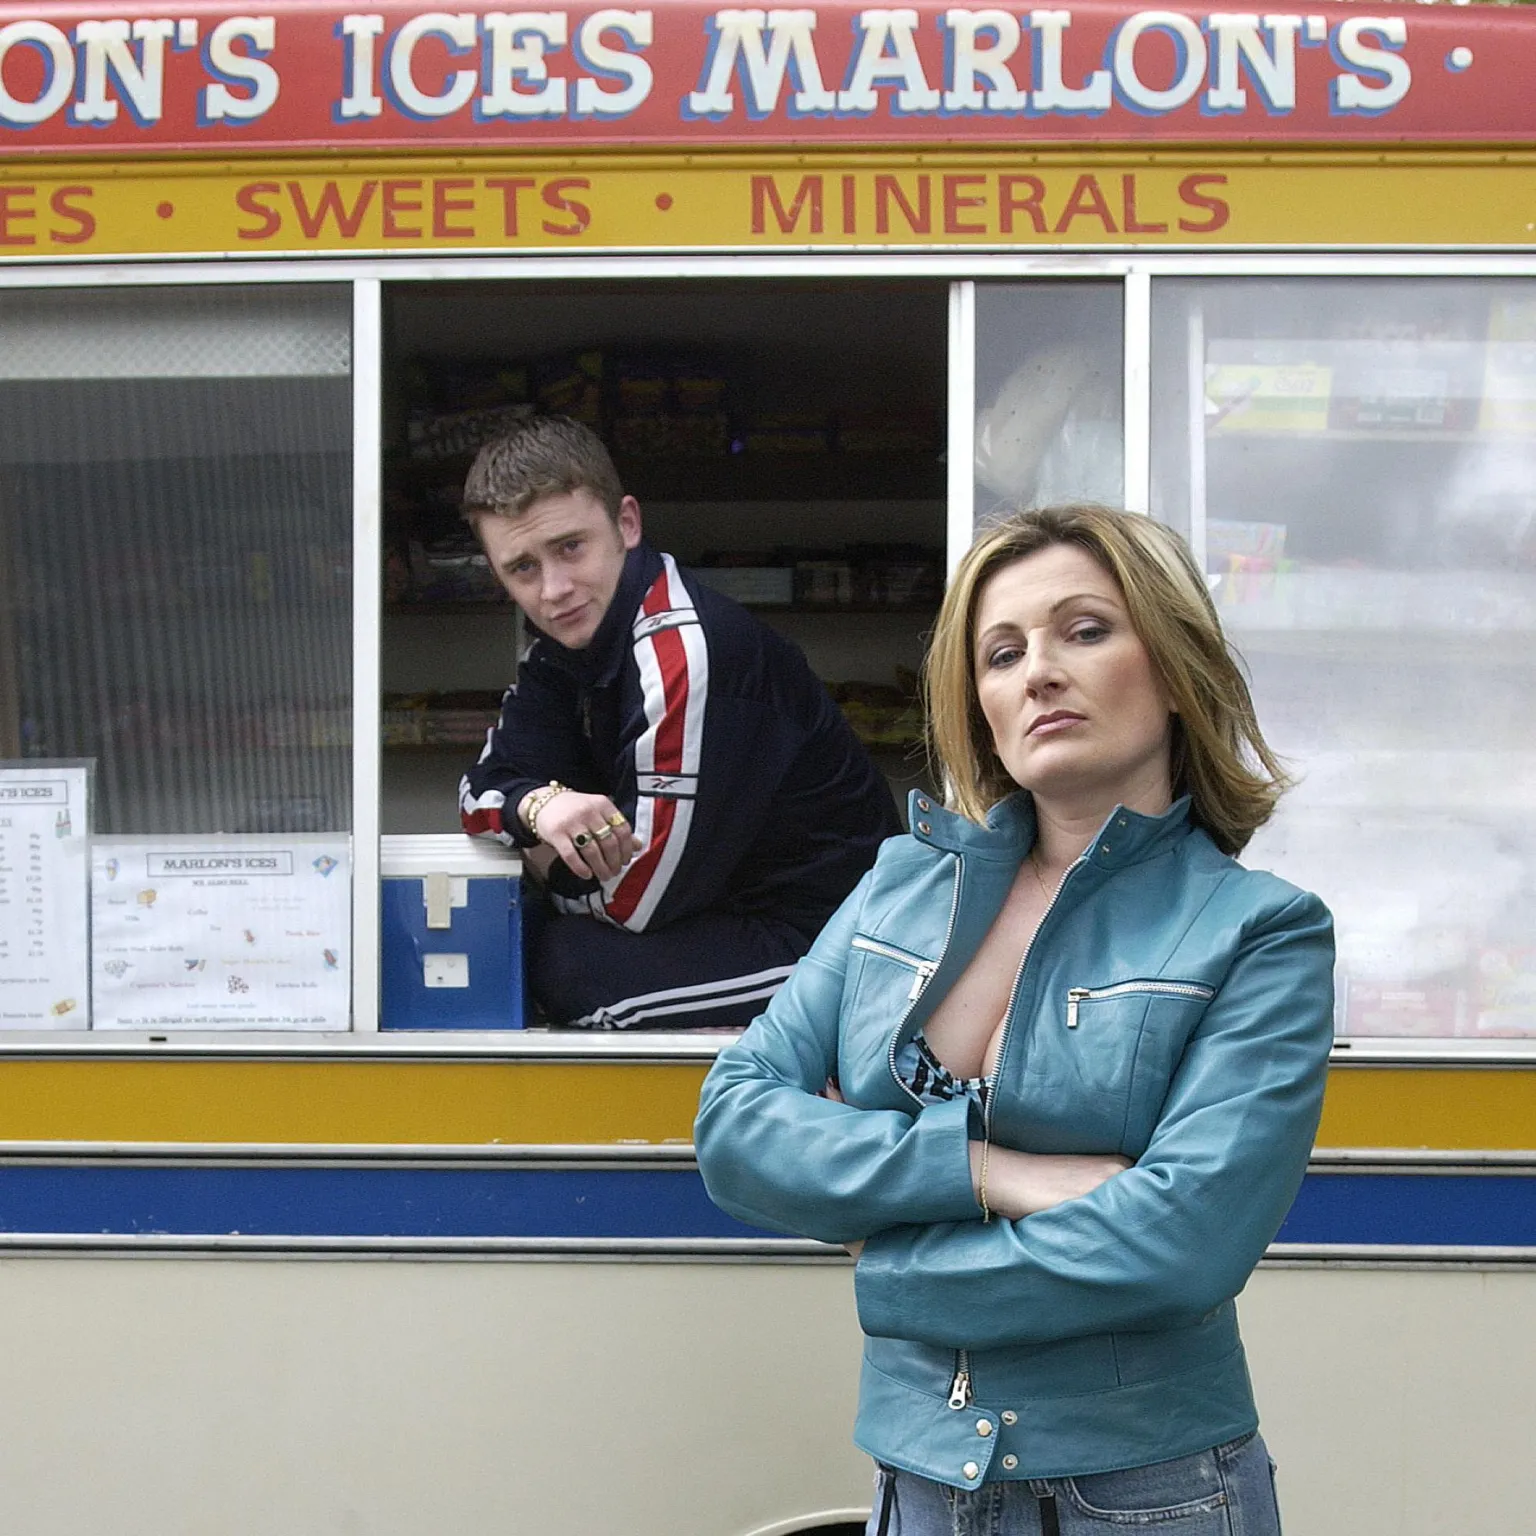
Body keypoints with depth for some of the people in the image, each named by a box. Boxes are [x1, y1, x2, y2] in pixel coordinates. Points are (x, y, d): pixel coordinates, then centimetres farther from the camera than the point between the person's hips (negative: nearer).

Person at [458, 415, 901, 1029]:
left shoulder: (687, 657, -27)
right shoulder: (571, 641, 1)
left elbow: (636, 902, -23)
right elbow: (482, 792, 1)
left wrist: (531, 840, -4)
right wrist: (541, 805, -23)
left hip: (822, 935, -9)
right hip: (721, 907, 9)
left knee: (567, 962, -26)